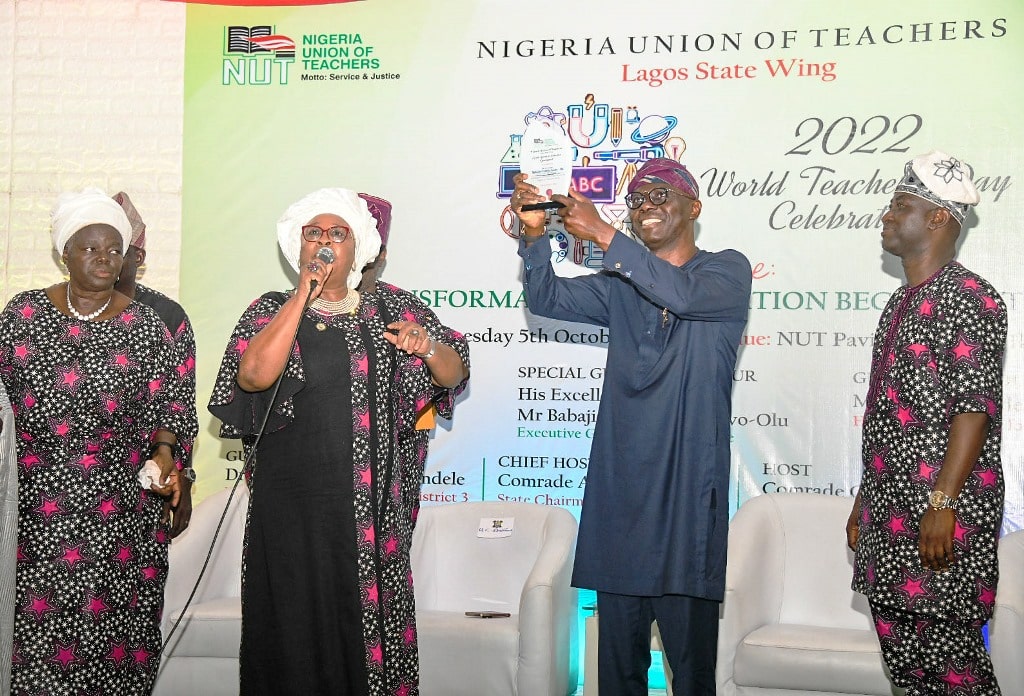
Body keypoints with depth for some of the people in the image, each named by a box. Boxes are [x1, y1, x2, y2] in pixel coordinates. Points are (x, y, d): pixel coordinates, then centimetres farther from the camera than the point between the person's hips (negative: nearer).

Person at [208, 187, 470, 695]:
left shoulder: (390, 307, 9)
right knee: (299, 626, 3)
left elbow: (455, 375, 9)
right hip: (293, 506, -1)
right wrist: (304, 294, -12)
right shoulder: (272, 310, 5)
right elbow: (254, 374, -16)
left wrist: (428, 348, -13)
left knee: (371, 617, 2)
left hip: (372, 505, 1)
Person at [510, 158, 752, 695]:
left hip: (688, 486, -4)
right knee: (618, 639, 9)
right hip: (618, 485, 5)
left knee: (690, 643, 0)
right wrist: (534, 234, -11)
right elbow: (546, 298, 6)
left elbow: (684, 295, -18)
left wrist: (603, 235, -21)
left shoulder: (728, 271, 3)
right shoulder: (620, 286, 17)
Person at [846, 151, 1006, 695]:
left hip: (942, 516, -9)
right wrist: (864, 499, 20)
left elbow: (975, 408, -17)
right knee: (899, 642, 12)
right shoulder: (902, 303, 17)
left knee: (946, 647, -6)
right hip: (889, 512, 9)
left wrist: (942, 504, -22)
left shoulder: (969, 299, -10)